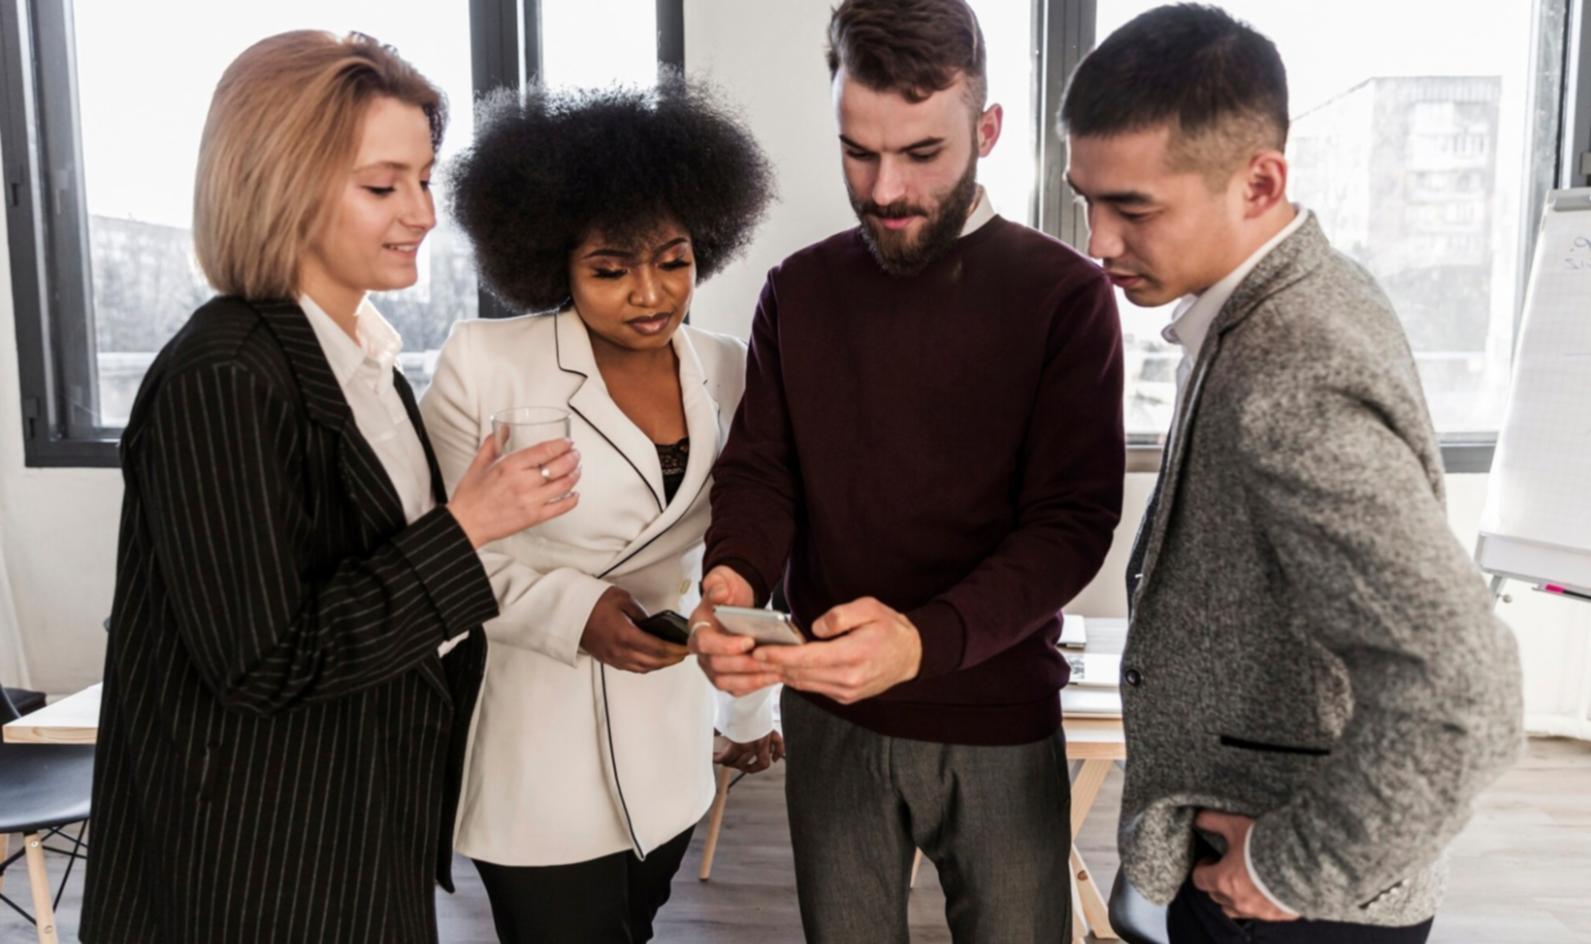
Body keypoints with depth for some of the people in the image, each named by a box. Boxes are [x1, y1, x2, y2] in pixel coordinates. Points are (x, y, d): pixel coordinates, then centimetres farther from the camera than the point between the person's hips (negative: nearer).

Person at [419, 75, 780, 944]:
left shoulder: (729, 374, -1)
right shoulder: (484, 364, -14)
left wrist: (752, 707, 15)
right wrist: (576, 613, -20)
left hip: (668, 747, 4)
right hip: (537, 755, -4)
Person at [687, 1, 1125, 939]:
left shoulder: (1065, 293, -9)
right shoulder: (798, 288, 2)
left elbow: (1072, 519, -15)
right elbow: (759, 469, 0)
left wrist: (927, 640, -31)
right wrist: (732, 581, -22)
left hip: (999, 727, -2)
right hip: (829, 715, 3)